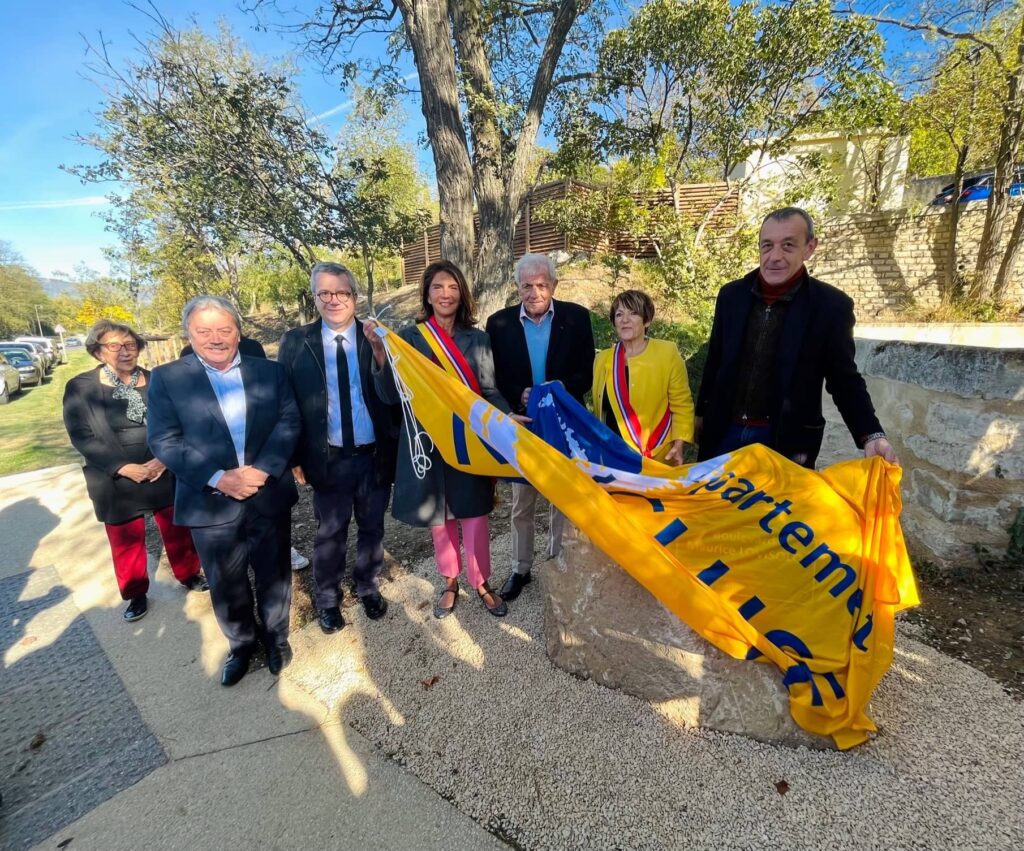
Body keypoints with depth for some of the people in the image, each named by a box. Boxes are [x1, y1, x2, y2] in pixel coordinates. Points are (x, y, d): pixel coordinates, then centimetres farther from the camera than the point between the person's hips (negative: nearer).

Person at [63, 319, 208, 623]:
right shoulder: (80, 388, -4)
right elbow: (81, 437, -10)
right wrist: (124, 467, -20)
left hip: (167, 473, 1)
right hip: (117, 482, -1)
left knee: (178, 531, 14)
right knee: (127, 543, 13)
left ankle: (190, 575, 36)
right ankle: (136, 594, 34)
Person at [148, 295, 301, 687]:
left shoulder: (270, 371, 3)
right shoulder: (166, 378, -1)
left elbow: (288, 422, -4)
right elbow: (164, 441, -7)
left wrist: (262, 469, -18)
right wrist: (218, 478, -19)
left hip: (269, 496, 1)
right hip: (211, 503, 0)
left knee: (274, 575, 15)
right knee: (226, 584, 16)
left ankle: (276, 636, 40)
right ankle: (241, 644, 40)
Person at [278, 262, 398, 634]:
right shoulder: (295, 342, -2)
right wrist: (294, 457, -6)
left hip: (375, 456, 1)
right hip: (328, 459, 0)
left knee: (372, 527, 18)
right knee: (330, 533, 16)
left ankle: (368, 587, 42)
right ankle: (327, 599, 39)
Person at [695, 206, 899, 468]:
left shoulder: (832, 305, -7)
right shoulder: (731, 294, 1)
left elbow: (844, 379, -2)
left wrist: (871, 435, -16)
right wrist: (701, 413, 13)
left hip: (786, 442, -3)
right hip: (724, 433, 3)